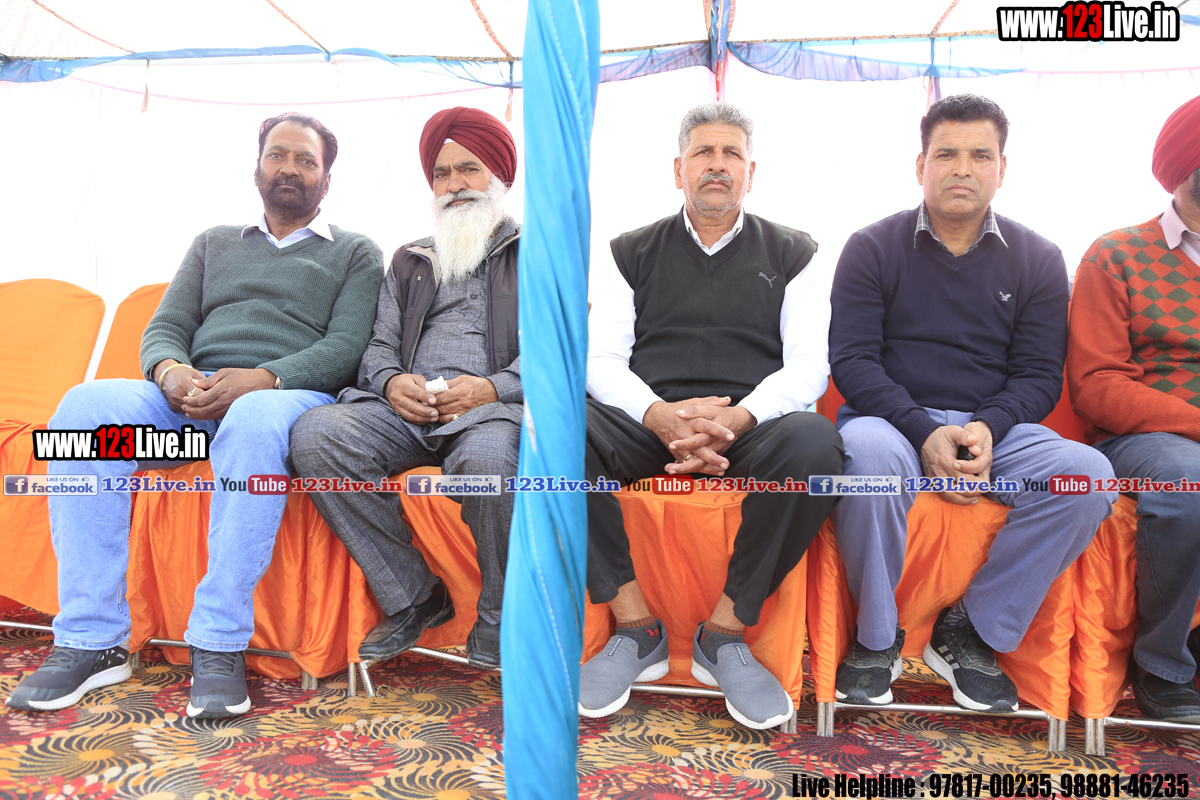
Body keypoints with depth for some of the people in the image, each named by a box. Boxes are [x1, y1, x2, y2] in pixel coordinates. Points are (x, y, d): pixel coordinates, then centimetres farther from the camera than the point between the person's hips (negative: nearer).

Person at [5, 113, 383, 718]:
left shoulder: (355, 253, 16)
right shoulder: (215, 242, 28)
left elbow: (346, 345, 0)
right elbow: (164, 327, 18)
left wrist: (260, 379, -17)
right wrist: (170, 370, -7)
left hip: (291, 397, -4)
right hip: (190, 398, 4)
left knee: (254, 421, -40)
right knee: (87, 407, -26)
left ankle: (218, 643, -32)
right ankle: (91, 639, -21)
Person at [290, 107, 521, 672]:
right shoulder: (409, 261, 29)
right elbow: (379, 345, 22)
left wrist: (493, 387, -14)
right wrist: (391, 381, -2)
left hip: (494, 408, -4)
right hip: (406, 409, 5)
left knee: (485, 456, -40)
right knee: (315, 433, -25)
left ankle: (499, 626, -15)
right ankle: (414, 597, -13)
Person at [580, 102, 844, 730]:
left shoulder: (792, 255, 16)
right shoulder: (632, 254, 18)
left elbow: (809, 366, 3)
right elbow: (601, 360, 5)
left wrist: (735, 418, -18)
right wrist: (661, 415, -17)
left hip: (751, 427, 0)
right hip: (648, 423, 1)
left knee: (814, 443, -34)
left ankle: (724, 632, -16)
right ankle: (635, 627, -18)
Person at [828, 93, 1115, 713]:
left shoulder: (1037, 260, 12)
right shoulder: (872, 248, 5)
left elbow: (1039, 374, 7)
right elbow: (851, 359, -4)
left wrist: (987, 428, -15)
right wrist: (924, 432, -18)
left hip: (995, 426, 3)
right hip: (892, 419, -2)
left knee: (1087, 475, -26)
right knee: (867, 452, -38)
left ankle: (969, 633, -7)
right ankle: (877, 638, -13)